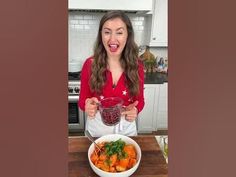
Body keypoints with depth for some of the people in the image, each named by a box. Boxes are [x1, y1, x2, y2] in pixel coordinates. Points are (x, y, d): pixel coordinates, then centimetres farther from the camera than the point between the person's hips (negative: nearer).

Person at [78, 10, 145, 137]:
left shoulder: (136, 65, -10)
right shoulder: (90, 64, -13)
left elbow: (140, 100, -2)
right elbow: (82, 100, -5)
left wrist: (135, 110, -23)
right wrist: (87, 105, -27)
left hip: (126, 127, 1)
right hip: (96, 127, 0)